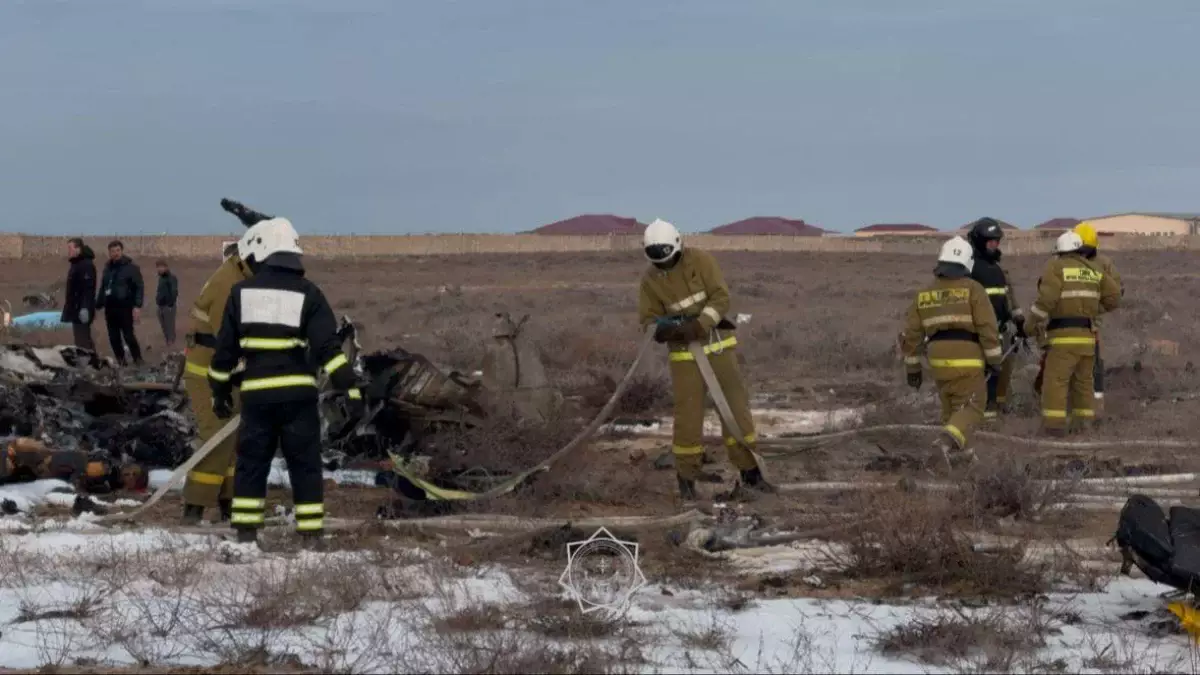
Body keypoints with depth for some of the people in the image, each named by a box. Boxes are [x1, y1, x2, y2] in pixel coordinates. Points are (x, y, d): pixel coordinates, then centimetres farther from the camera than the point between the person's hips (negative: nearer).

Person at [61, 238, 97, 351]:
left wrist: (85, 308, -28)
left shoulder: (86, 265, -14)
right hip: (76, 309, 11)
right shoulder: (76, 264, 18)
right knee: (84, 338, 13)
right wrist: (68, 303, 24)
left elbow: (88, 288, -23)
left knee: (82, 340, -12)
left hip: (82, 310, -11)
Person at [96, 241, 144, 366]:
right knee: (113, 338, 5)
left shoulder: (131, 268, -2)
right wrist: (98, 306, 18)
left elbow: (139, 287, -8)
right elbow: (102, 289, 22)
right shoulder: (108, 268, 18)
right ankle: (121, 362, 13)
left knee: (128, 336, -11)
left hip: (125, 308, -6)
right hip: (110, 308, 6)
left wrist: (137, 306, -18)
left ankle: (138, 361, -5)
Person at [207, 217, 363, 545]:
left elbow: (225, 349, 9)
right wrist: (349, 387, -10)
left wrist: (219, 391, 19)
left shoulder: (241, 293, 5)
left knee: (251, 463, 12)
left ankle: (245, 530, 10)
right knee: (305, 464, 5)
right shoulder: (308, 294, 0)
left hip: (256, 394, 1)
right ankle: (311, 530, 3)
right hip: (297, 394, -1)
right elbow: (329, 346, -9)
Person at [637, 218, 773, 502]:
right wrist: (663, 329, -25)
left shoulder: (700, 260, -11)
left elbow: (721, 298, -15)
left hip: (717, 344, 0)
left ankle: (750, 471, 10)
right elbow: (648, 319, -2)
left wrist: (697, 325, -28)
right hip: (684, 352, 0)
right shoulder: (650, 279, -4)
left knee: (736, 408, 0)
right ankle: (686, 478, 13)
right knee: (688, 415, -2)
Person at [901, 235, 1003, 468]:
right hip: (967, 359, -5)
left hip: (939, 360, 5)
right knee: (970, 407, -3)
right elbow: (987, 327, -10)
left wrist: (912, 368, 19)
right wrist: (994, 360, -3)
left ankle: (959, 450, 25)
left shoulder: (924, 294, 11)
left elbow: (912, 335, 12)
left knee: (951, 406, 21)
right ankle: (947, 442, -26)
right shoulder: (972, 289, -4)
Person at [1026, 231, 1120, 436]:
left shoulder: (1056, 267, -4)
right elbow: (1113, 296, 11)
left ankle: (1055, 423, -13)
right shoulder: (1093, 270, 12)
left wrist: (1032, 324, -4)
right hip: (1087, 334, 6)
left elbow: (1046, 299, -16)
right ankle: (1084, 421, 22)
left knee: (1055, 380, -6)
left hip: (1064, 335, -6)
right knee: (1083, 380, 18)